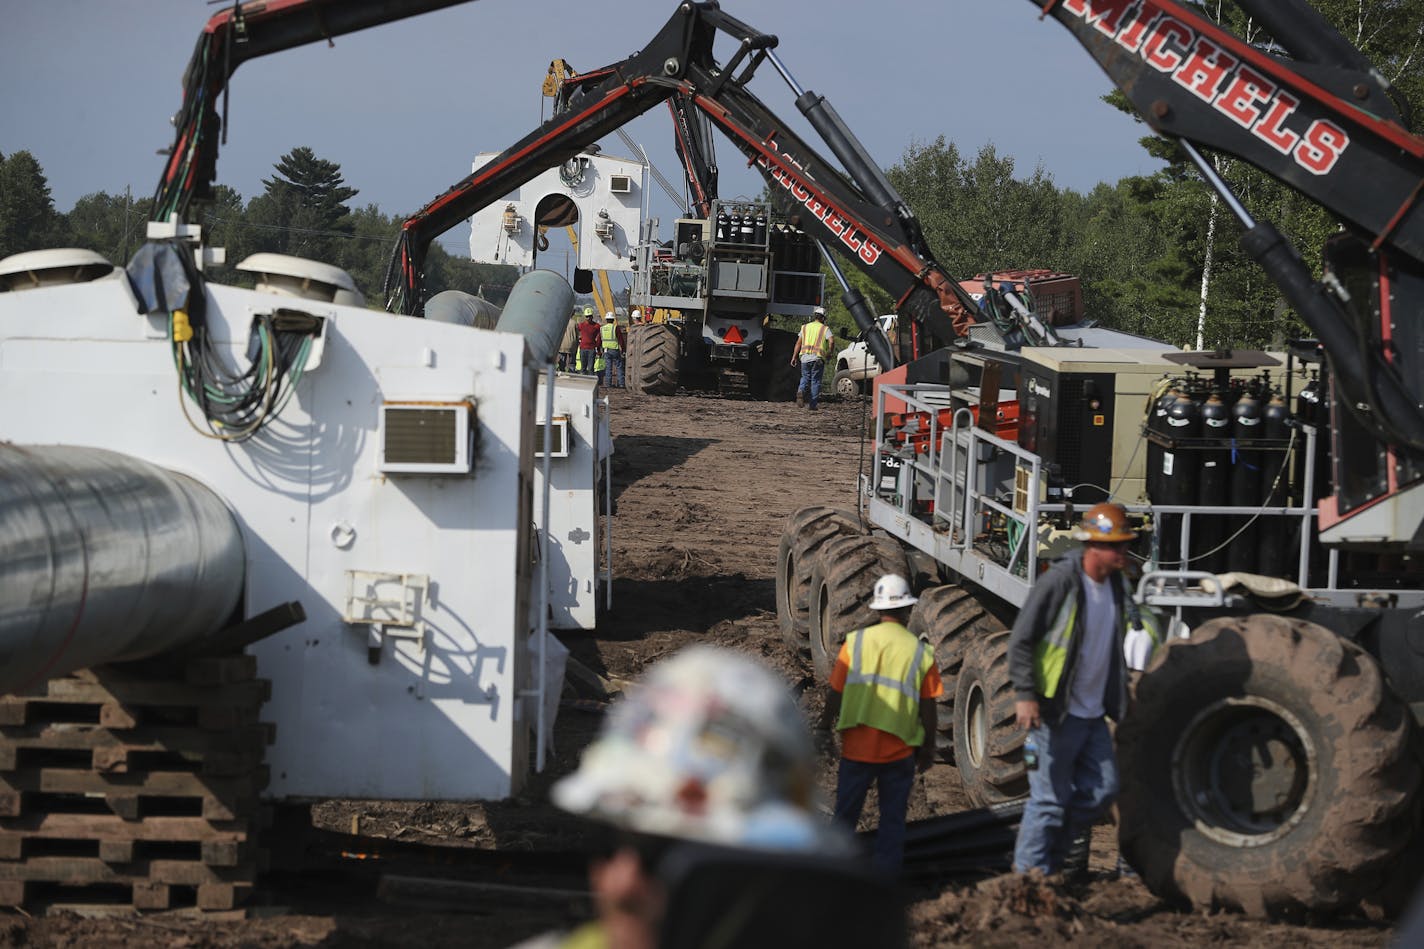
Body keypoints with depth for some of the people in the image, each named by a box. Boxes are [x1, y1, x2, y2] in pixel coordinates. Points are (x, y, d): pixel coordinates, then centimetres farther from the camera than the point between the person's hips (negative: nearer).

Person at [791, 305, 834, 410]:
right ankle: (814, 404, 6)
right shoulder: (825, 329, 4)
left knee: (805, 377, 16)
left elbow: (798, 343, 8)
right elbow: (831, 341, -11)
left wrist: (794, 357, 9)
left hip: (805, 357, 2)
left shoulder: (805, 327, 12)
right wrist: (830, 353, 4)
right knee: (815, 381, 7)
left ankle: (801, 391, -15)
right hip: (818, 358, -2)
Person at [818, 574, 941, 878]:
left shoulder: (856, 642, -4)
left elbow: (835, 693, -1)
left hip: (857, 746, 1)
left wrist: (823, 728, 14)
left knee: (846, 813, 12)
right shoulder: (921, 652, -4)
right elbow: (928, 709, -1)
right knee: (893, 818, 10)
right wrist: (928, 749, 12)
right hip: (899, 749, -1)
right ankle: (885, 874, 10)